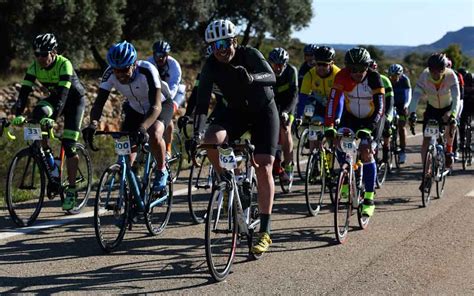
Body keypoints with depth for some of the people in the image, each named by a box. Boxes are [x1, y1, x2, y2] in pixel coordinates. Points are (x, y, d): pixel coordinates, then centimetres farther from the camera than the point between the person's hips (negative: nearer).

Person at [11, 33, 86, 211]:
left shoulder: (64, 65, -31)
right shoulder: (35, 67, -17)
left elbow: (63, 93, -40)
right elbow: (25, 91, -23)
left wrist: (53, 117, -53)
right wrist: (18, 114, -40)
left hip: (74, 100, -4)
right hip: (54, 98, 4)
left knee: (68, 145, -13)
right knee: (37, 115, -30)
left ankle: (71, 190, -3)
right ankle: (47, 155, -11)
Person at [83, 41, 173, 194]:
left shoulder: (147, 71, -38)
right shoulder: (110, 74, -26)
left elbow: (156, 106, -46)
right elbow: (99, 102, -30)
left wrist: (142, 128, -63)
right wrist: (93, 123, -51)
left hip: (161, 104, -4)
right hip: (135, 109, 5)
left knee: (154, 135, -32)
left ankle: (161, 171, -7)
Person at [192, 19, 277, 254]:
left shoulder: (249, 55, -24)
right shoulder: (211, 67, -16)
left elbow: (271, 77, -40)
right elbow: (202, 102, -21)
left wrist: (251, 77, -61)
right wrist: (196, 133, -35)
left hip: (263, 111, -3)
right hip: (236, 112, 3)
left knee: (264, 168, -14)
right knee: (211, 140, -29)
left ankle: (265, 233, -10)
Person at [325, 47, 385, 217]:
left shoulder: (374, 78, -27)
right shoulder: (342, 77, -22)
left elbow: (379, 107, -29)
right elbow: (333, 100, -26)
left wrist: (371, 127, -41)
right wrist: (328, 125, -35)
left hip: (372, 118, -3)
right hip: (351, 116, 3)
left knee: (366, 152, -17)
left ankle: (369, 199, -13)